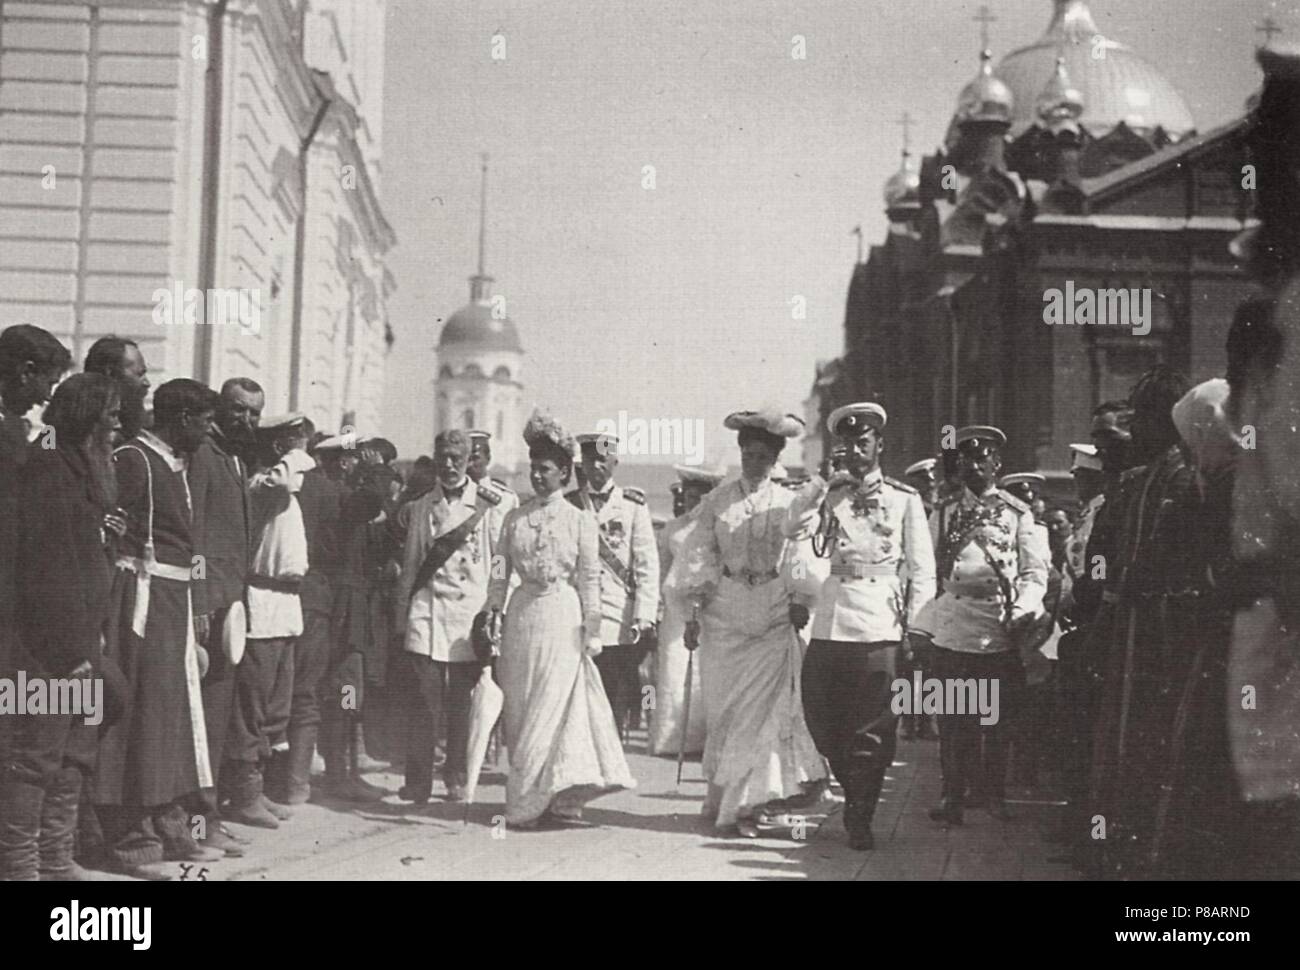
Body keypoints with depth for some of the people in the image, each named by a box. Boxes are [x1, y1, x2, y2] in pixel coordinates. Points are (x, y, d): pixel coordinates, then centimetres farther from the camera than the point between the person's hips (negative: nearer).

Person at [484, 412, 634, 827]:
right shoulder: (515, 518, 10)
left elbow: (589, 579, 1)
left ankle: (527, 802, -2)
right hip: (522, 616, 4)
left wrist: (592, 632, -3)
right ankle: (537, 795, 12)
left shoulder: (580, 521, 1)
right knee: (519, 710, 3)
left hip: (562, 617, -3)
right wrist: (493, 616, 1)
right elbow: (501, 571, 10)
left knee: (551, 708, -5)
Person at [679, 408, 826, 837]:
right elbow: (699, 557, 4)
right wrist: (691, 612, -1)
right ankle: (722, 794, 15)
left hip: (774, 617, 0)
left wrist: (800, 605, -4)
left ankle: (745, 806, -4)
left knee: (763, 709, -6)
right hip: (723, 614, 0)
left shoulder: (788, 504, 5)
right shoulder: (716, 501, 5)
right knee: (723, 709, 3)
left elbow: (798, 561, 6)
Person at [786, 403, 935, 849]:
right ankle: (856, 798, 27)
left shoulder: (905, 498, 7)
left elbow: (922, 569, 5)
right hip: (831, 619, 3)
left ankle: (859, 818, 8)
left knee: (872, 726, -2)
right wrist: (822, 482, -10)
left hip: (880, 621, -3)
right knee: (821, 716, 5)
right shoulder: (830, 494, 14)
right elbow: (794, 527, -4)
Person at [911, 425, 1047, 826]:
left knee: (997, 721, 4)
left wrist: (1024, 610, -12)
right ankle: (953, 796, 10)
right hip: (949, 632, 1)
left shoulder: (1018, 514, 8)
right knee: (952, 721, 2)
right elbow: (927, 571, 10)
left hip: (1000, 633, -1)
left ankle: (994, 794, 17)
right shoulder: (943, 515, 12)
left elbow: (1035, 571, 5)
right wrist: (920, 625, 1)